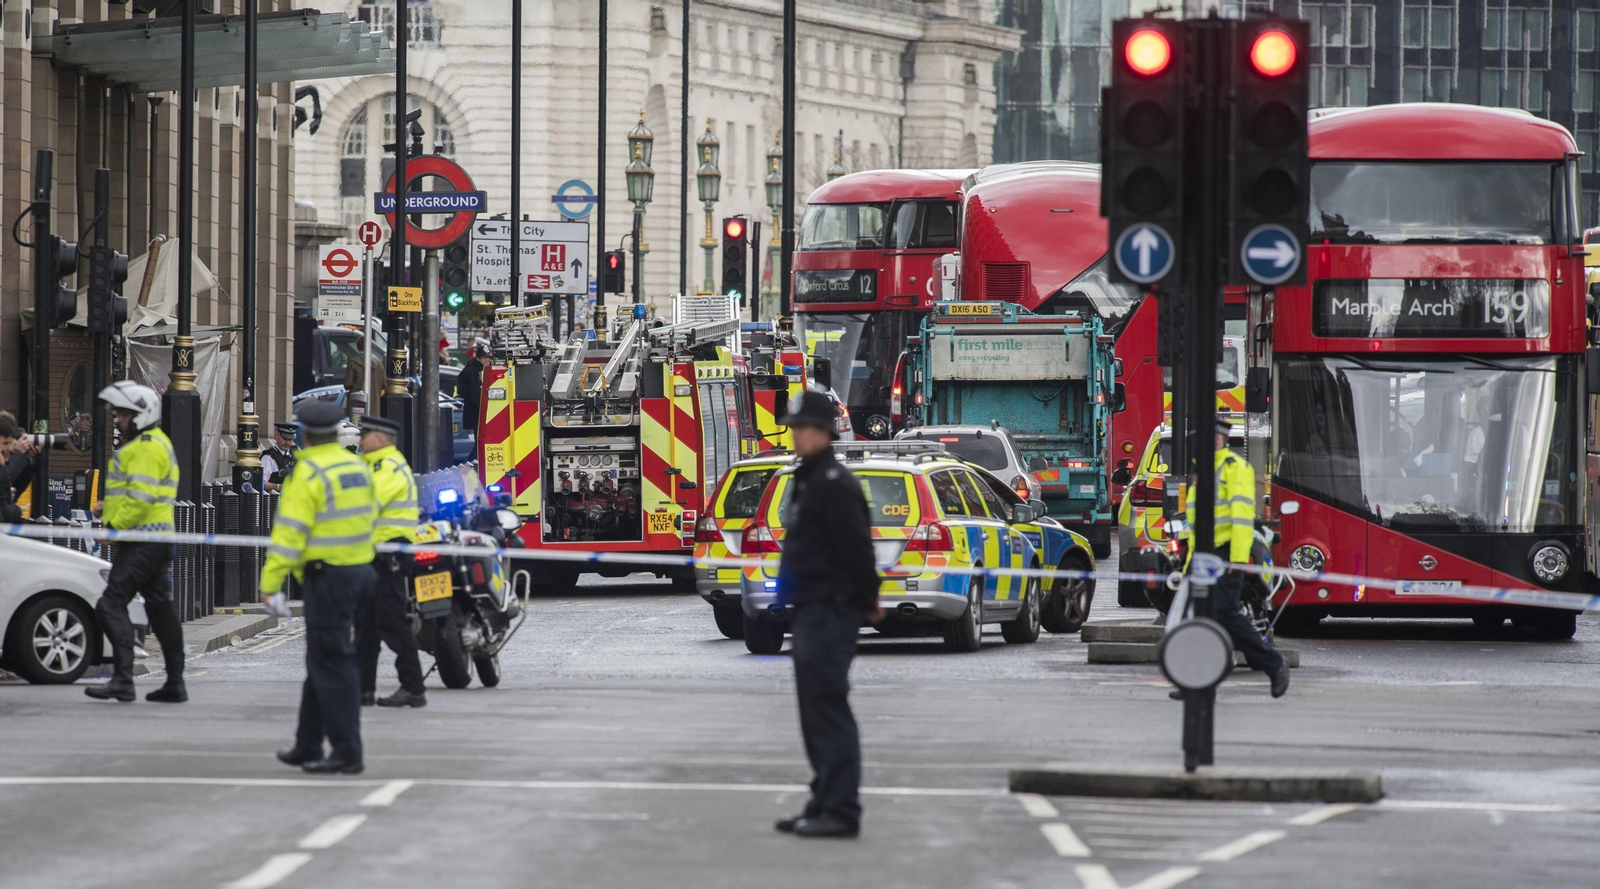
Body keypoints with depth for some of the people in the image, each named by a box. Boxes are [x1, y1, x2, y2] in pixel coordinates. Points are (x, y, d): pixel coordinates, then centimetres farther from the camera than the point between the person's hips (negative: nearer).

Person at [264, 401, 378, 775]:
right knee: (322, 661, 17)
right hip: (360, 571, 8)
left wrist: (270, 582, -16)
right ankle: (308, 746, 24)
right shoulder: (359, 468, 10)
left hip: (328, 575, -8)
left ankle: (347, 752, -6)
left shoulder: (309, 473, -14)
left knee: (332, 664, -5)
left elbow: (290, 532, -18)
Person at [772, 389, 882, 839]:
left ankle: (841, 810, -12)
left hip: (830, 613, -11)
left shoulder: (833, 484, -15)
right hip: (810, 613, 11)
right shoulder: (808, 481, 18)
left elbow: (857, 546, -19)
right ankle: (825, 804, 20)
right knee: (817, 715, 14)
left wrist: (868, 600, -10)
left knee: (829, 710, -11)